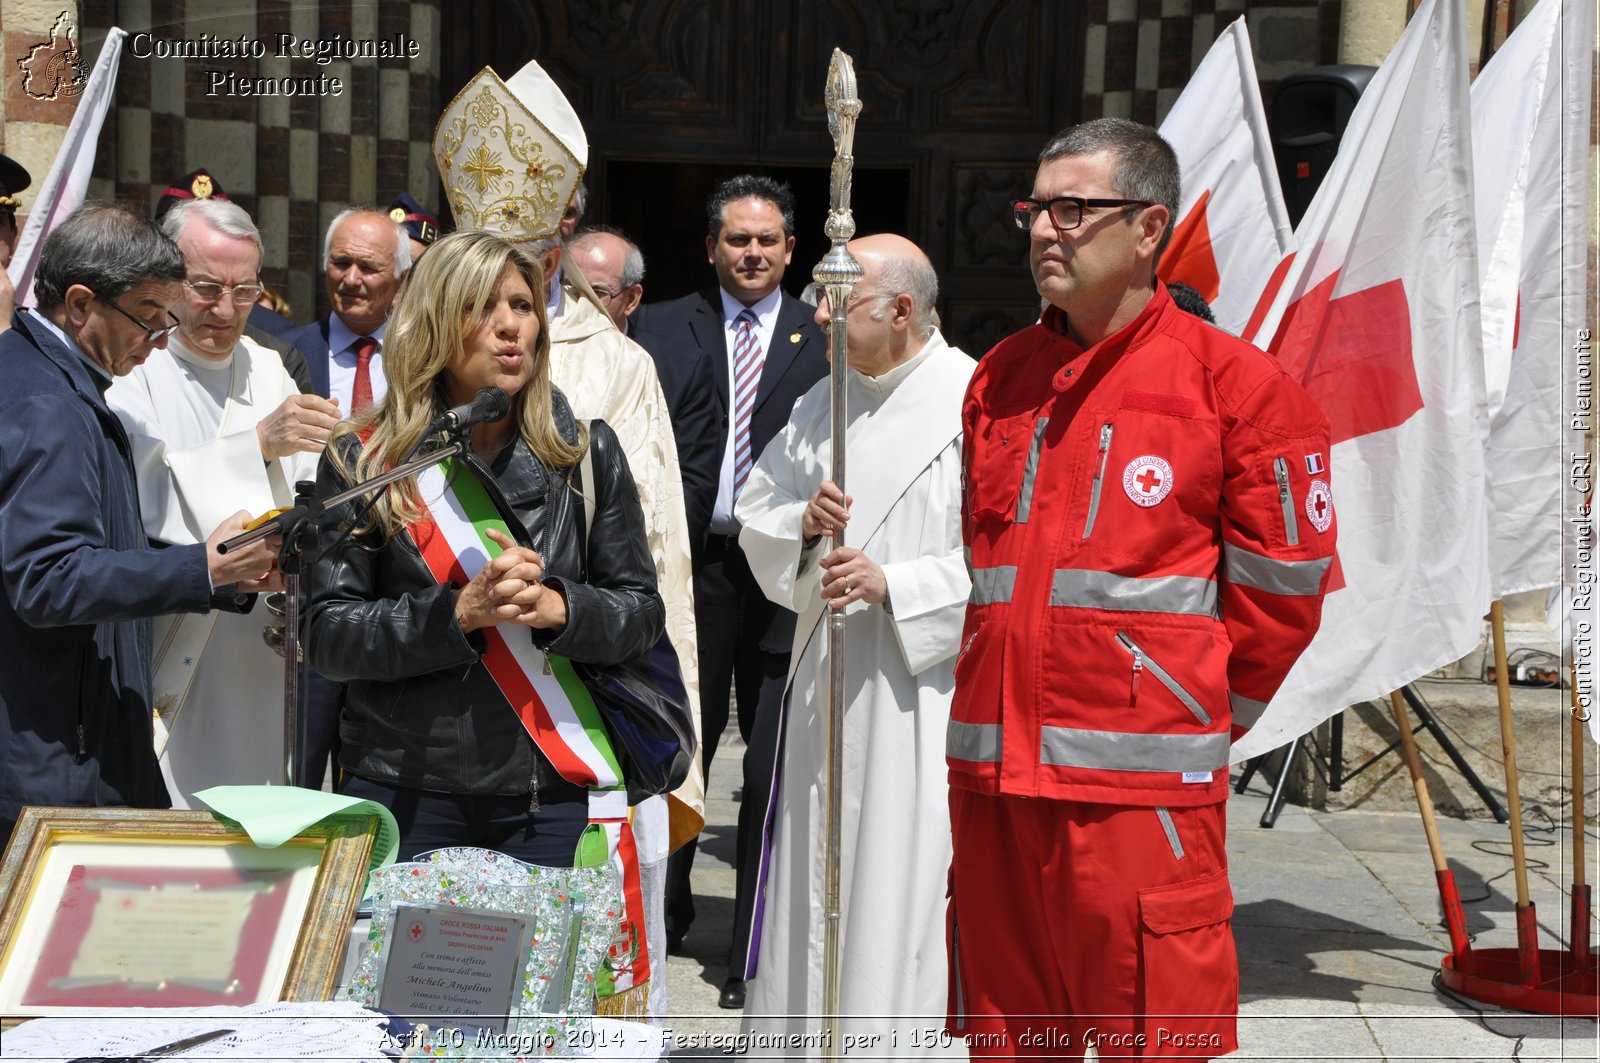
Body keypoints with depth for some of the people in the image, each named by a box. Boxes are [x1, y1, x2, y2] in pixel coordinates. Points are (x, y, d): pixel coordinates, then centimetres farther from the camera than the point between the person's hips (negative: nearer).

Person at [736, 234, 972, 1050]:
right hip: (825, 684, 6)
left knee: (900, 882, -3)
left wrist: (895, 585, -20)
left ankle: (888, 1034, 9)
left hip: (919, 690, -6)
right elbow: (755, 515, 16)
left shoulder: (974, 402, -9)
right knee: (810, 875, 11)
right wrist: (802, 518, -5)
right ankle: (801, 1031, 23)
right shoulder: (823, 402, 12)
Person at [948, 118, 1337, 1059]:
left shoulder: (1234, 381, -3)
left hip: (1144, 788, -5)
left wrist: (1203, 717, 4)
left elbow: (1279, 592, -1)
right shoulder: (1000, 380, 14)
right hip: (993, 771, 5)